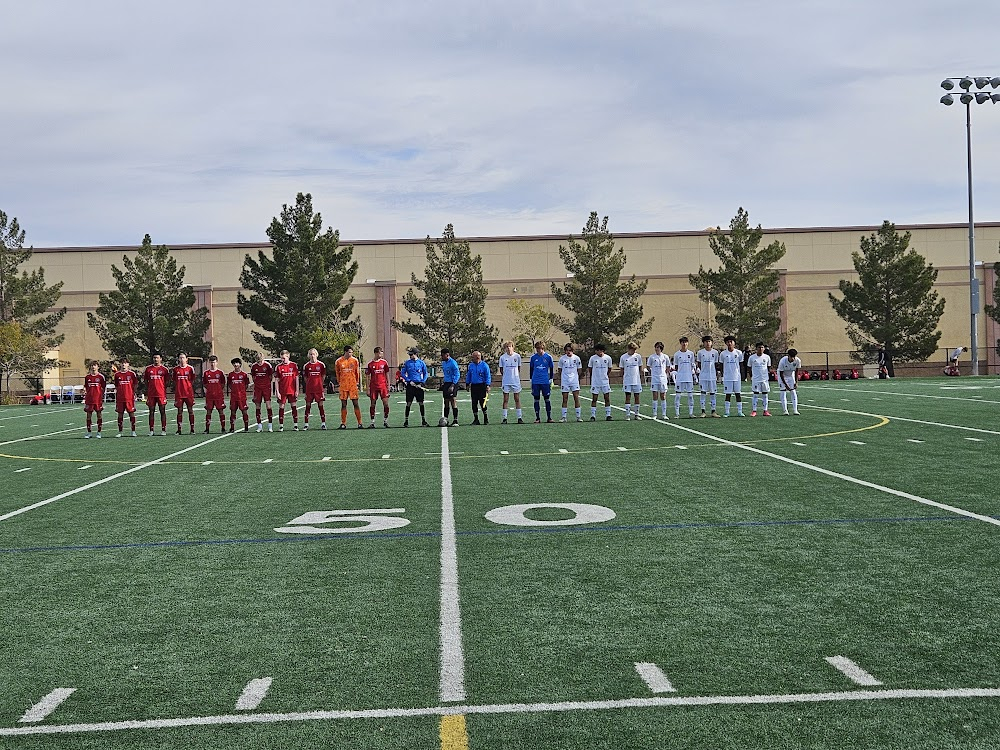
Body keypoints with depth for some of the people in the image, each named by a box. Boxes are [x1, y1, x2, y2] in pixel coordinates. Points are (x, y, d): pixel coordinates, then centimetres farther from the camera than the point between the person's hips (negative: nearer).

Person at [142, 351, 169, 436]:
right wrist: (147, 392, 7)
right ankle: (151, 430, 8)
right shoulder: (148, 369, 7)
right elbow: (145, 381, 13)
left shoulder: (164, 369, 3)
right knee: (151, 411, 4)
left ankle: (163, 429, 6)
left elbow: (166, 382, 7)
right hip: (151, 394, 2)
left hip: (161, 394, -2)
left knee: (162, 411, 1)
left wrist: (164, 392, 1)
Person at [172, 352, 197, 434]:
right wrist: (179, 387, 6)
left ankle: (192, 429, 6)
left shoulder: (190, 368, 1)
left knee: (190, 410, 2)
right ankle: (179, 429, 8)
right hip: (179, 393, 1)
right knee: (179, 411, 4)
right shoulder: (175, 369, 4)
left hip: (189, 393, -1)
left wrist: (187, 387, 5)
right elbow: (174, 381, 13)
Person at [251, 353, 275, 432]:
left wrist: (271, 386, 1)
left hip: (266, 387, -3)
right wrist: (256, 383, 8)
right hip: (257, 388, 3)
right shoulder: (254, 366, 2)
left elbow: (271, 376, 2)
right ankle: (259, 426, 10)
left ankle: (270, 425, -2)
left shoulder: (267, 365, -6)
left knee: (268, 405, -8)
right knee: (257, 406, 3)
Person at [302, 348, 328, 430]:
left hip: (319, 388, -1)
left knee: (320, 405, 1)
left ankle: (323, 423, 6)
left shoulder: (321, 365, 0)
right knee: (308, 406, 3)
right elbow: (305, 378, 11)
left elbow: (323, 376, 9)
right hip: (309, 389, 1)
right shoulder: (306, 366, 2)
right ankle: (306, 424, 6)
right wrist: (310, 384, 7)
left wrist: (322, 385, 8)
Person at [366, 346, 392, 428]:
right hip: (373, 387, 0)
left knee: (386, 403, -6)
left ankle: (385, 421, 7)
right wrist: (368, 389, 1)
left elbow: (387, 375, 11)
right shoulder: (370, 364, 1)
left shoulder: (384, 362, 5)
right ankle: (372, 422, 8)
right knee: (373, 404, 2)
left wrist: (388, 386, 6)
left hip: (383, 385, 1)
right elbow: (368, 377, 5)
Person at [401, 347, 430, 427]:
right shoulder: (407, 363, 2)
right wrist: (409, 381, -8)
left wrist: (422, 382, -3)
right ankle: (406, 421, 5)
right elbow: (403, 374, 5)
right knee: (408, 403, -1)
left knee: (421, 403, 3)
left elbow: (425, 373, 10)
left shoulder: (421, 363, 3)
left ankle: (423, 421, 10)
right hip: (410, 385, -1)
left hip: (419, 385, 1)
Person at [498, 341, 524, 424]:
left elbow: (519, 368, 11)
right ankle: (504, 418, 5)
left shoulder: (517, 356, 2)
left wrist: (518, 377, 2)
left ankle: (519, 417, 8)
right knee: (505, 400, 1)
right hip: (506, 382, 0)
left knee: (517, 399, 4)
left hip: (516, 381, 0)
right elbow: (501, 369, 8)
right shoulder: (502, 357, 0)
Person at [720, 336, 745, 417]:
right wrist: (722, 376, 4)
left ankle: (739, 412, 7)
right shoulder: (723, 353, 1)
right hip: (727, 377, -1)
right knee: (728, 394, 2)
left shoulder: (739, 353, 3)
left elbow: (741, 365, 9)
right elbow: (721, 366, 7)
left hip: (737, 377, 1)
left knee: (738, 394, 3)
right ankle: (727, 412, 6)